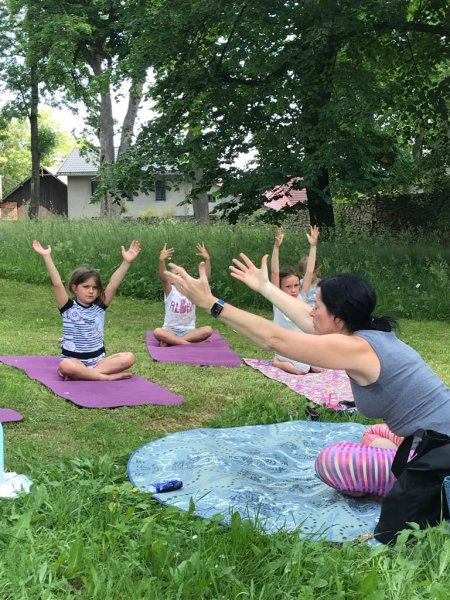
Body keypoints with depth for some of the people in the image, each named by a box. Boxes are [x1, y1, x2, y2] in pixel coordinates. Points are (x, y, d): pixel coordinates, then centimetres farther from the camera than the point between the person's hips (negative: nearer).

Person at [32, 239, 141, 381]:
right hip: (74, 361, -4)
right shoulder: (68, 308, -3)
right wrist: (47, 256, -23)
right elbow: (57, 284, -15)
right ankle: (108, 376, -28)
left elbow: (113, 285, -7)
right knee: (66, 366, -38)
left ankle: (80, 374, -23)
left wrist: (126, 262, -18)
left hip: (98, 360, 4)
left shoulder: (99, 307, 4)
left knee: (129, 358, -21)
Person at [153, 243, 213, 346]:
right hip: (170, 330, -3)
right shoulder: (170, 290, -2)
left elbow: (206, 277, -9)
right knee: (157, 332, -34)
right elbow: (163, 278, -22)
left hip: (188, 330, 3)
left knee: (208, 330, -28)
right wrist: (162, 260, -40)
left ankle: (170, 341, -23)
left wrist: (207, 259, -24)